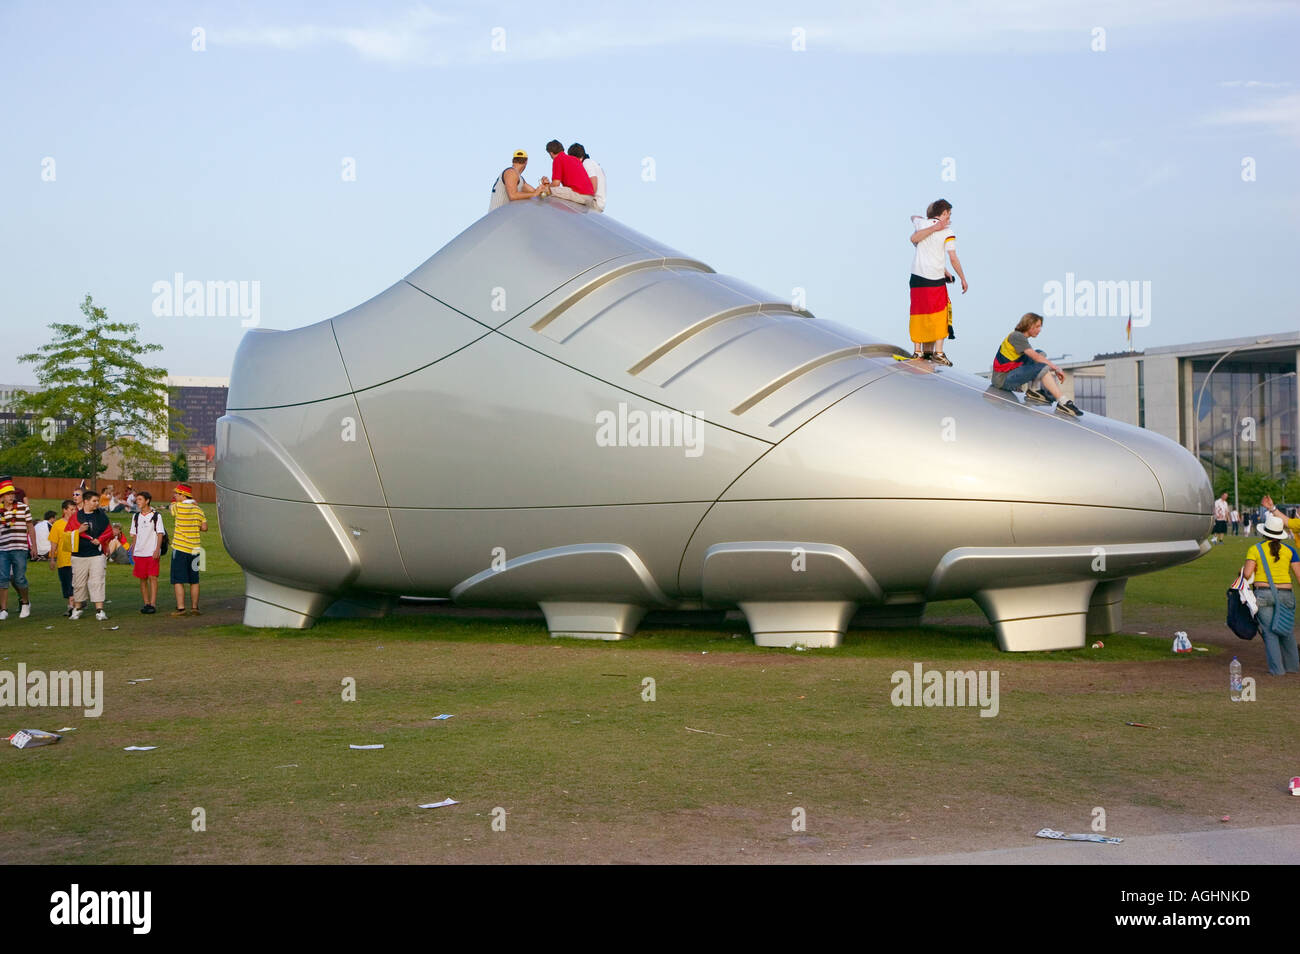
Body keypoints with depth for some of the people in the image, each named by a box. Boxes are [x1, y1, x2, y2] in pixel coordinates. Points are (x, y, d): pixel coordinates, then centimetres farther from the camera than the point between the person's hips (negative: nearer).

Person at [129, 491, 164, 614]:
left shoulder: (156, 516, -1)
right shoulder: (136, 517, 12)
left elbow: (160, 534, -3)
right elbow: (134, 535, 16)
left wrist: (157, 549, -13)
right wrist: (133, 551, 10)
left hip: (152, 553, -4)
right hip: (139, 553, 4)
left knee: (153, 577, -8)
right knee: (142, 579, 6)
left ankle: (153, 604, -9)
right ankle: (146, 603, 11)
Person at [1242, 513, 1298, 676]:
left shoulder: (1255, 549, 0)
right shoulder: (1288, 550, 6)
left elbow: (1247, 574, -6)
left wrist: (1242, 570, 15)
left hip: (1263, 594, -2)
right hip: (1286, 594, 2)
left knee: (1269, 632, 1)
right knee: (1287, 631, 15)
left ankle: (1276, 668, -4)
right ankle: (1292, 665, 23)